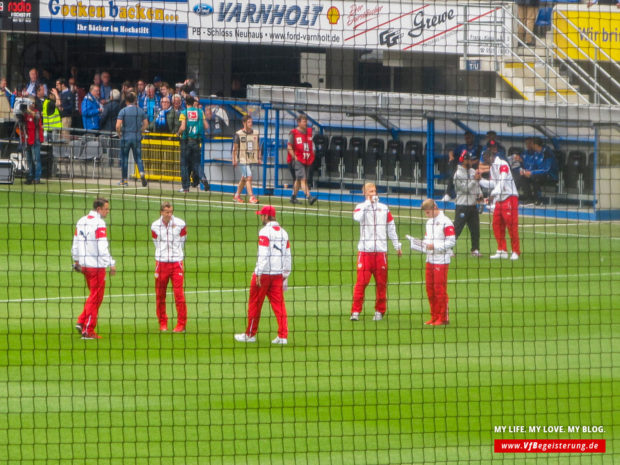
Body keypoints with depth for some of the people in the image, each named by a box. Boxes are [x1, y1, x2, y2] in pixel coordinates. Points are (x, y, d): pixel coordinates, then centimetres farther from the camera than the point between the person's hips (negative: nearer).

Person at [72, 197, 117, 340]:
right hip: (96, 264, -8)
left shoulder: (81, 221, 10)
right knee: (95, 297, 1)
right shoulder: (99, 224, -15)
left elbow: (75, 243, 16)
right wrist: (111, 264, -15)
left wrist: (76, 261, 26)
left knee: (94, 295, 20)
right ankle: (88, 331, 2)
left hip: (85, 264, 8)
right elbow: (102, 248, -20)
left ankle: (81, 322, 10)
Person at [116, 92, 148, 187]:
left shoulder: (123, 111, -7)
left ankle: (124, 180, 13)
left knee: (124, 159, 8)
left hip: (126, 137, -2)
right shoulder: (140, 111, 3)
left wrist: (119, 134, 5)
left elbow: (118, 126, -12)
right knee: (138, 158, 5)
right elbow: (146, 124, 6)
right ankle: (142, 173, -21)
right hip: (137, 138, 2)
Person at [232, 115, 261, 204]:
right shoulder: (239, 134, -5)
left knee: (244, 178, 13)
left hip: (252, 159, 5)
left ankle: (237, 195, 26)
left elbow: (258, 147, 15)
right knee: (248, 177, -14)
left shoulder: (255, 133, 8)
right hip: (243, 159, -5)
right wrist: (234, 160, -4)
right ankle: (251, 197, -15)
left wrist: (259, 158, 10)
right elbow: (235, 148, -2)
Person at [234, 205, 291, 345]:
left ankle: (250, 334, 14)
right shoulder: (283, 232, 11)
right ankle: (283, 336, -4)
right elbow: (287, 256, 12)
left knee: (255, 303, 6)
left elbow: (263, 254, -18)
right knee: (279, 304, 4)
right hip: (278, 274, 6)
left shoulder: (265, 231, -11)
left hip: (264, 273, -6)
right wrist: (286, 276, 17)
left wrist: (258, 274, -17)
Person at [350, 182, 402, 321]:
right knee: (361, 281, -9)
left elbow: (391, 228, 19)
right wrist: (368, 202, -13)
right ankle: (355, 311, -7)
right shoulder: (361, 207, 5)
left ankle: (379, 311, 14)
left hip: (381, 251, 3)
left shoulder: (384, 208, 14)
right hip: (365, 251, -3)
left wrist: (397, 246, 17)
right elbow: (357, 217, -19)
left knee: (381, 283, 4)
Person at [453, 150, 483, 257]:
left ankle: (475, 250, 19)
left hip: (473, 205, 8)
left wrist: (480, 194, 0)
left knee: (475, 229, 10)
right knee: (457, 228, -10)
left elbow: (477, 185, 18)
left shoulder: (473, 171, 12)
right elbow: (465, 188, -17)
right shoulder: (459, 174, -13)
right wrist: (475, 179, -17)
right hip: (462, 205, -8)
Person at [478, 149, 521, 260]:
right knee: (496, 225, 7)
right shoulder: (492, 167, 16)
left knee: (511, 225, -8)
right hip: (499, 199, 9)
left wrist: (494, 193, -34)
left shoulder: (503, 165, -12)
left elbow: (502, 181, -24)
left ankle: (516, 252, -4)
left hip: (509, 197, -9)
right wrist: (480, 179, 10)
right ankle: (502, 251, 14)